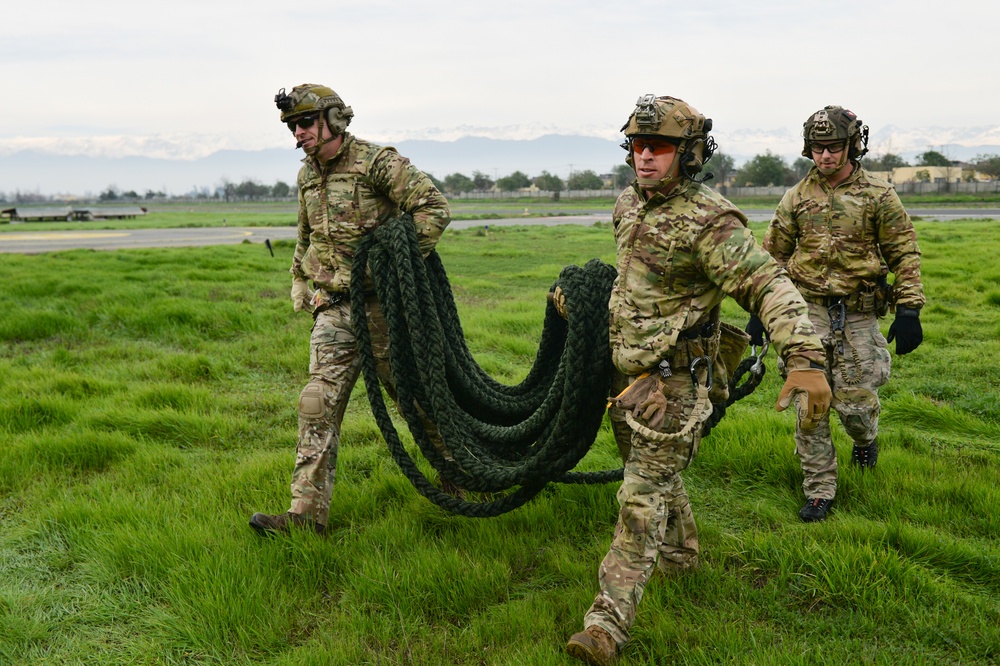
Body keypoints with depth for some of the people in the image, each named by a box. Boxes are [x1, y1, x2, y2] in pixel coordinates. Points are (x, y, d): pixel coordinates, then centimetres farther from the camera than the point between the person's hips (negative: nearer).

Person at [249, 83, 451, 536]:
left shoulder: (378, 163, -11)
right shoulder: (307, 176, 13)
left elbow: (434, 208, -16)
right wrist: (299, 283, 20)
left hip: (382, 305, -6)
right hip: (334, 311, 6)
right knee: (318, 405, -2)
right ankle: (307, 511, 1)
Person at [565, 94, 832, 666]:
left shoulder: (708, 221, -21)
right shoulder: (629, 204, 5)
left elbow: (770, 286, -27)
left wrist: (806, 359, -39)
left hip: (672, 377, -8)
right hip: (630, 367, 8)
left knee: (644, 495, -8)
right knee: (658, 472, 24)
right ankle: (681, 555, 47)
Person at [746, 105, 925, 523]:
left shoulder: (878, 195, 0)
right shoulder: (797, 198, 5)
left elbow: (905, 254, 2)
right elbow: (774, 256, 11)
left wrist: (909, 311, -6)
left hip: (858, 314, -2)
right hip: (808, 311, 2)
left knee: (854, 401, -1)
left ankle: (866, 436, 37)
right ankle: (819, 492, 13)